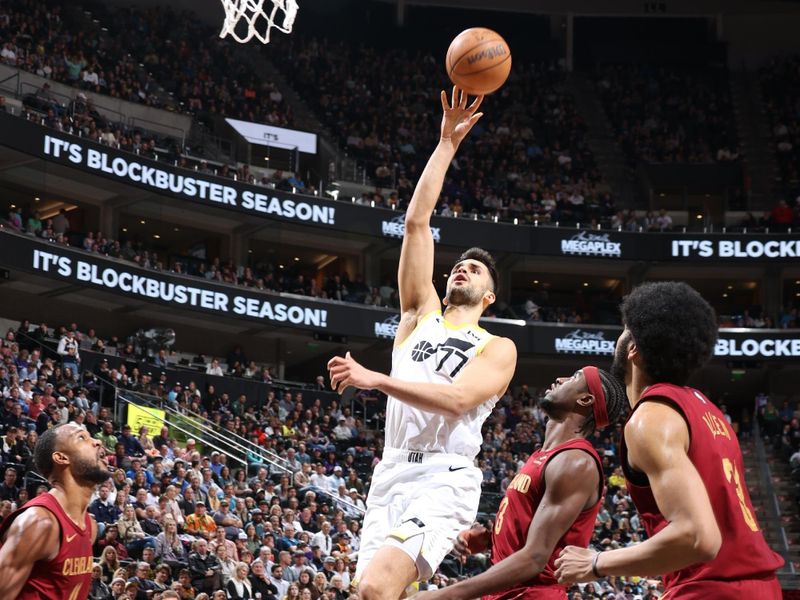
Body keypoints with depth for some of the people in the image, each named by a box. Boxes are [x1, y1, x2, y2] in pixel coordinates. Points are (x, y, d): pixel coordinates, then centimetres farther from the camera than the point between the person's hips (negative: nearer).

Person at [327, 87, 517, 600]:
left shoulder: (498, 349, 7)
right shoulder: (421, 314, 19)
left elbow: (457, 399, -13)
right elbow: (417, 221, 13)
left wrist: (375, 379, -18)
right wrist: (448, 144, 11)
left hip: (443, 480, -5)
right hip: (391, 475, 5)